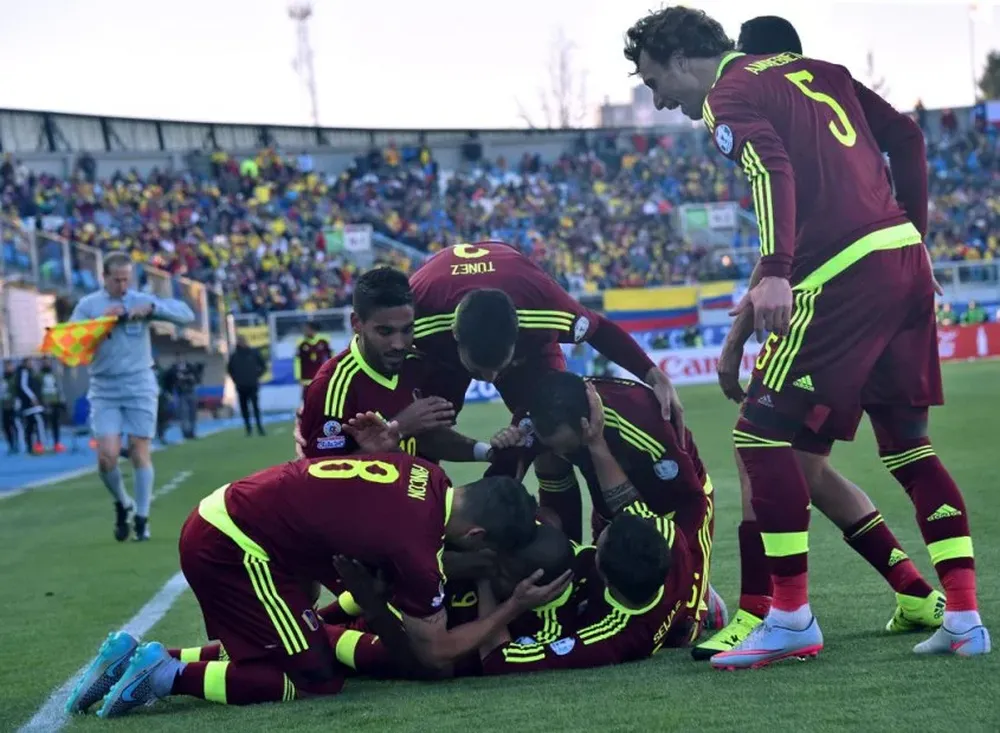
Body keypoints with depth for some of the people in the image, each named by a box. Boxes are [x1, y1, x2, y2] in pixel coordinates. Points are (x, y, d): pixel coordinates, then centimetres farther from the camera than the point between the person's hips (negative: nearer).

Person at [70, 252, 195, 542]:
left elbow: (186, 314, -5)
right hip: (104, 391, 0)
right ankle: (122, 504, 17)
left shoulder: (141, 301, 2)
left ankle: (142, 518, 10)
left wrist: (152, 308, -19)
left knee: (140, 453, -1)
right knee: (106, 456, -9)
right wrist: (100, 319, -17)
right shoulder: (88, 305, 4)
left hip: (140, 388, 0)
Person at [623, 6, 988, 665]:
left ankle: (792, 619, -2)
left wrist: (775, 272, -33)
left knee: (763, 434, -3)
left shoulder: (729, 95, -1)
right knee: (907, 444, 15)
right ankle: (965, 620, 12)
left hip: (845, 277, -8)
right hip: (907, 262, 8)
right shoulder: (814, 69, 22)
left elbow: (773, 170, -21)